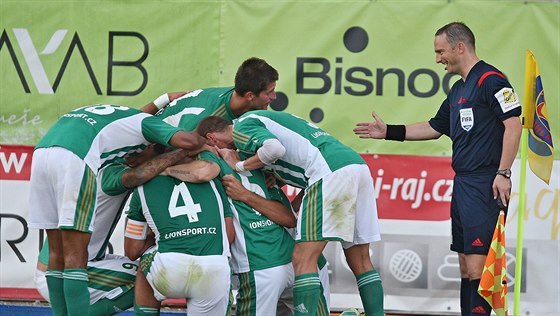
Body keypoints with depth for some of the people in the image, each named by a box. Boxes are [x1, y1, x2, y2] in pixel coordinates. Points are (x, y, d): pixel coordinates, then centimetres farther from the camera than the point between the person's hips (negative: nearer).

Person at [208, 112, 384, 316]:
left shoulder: (242, 126, 4)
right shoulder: (260, 120, 31)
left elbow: (274, 148, -16)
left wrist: (239, 166, 0)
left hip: (331, 172, -9)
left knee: (303, 259, -9)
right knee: (360, 260, 13)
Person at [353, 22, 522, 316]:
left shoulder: (491, 79, -9)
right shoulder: (458, 90, 20)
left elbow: (513, 124, -15)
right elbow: (435, 127, 31)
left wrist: (503, 173, -20)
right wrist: (389, 132, 29)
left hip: (485, 184, -10)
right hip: (462, 182, 10)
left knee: (477, 265, -15)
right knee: (466, 265, 8)